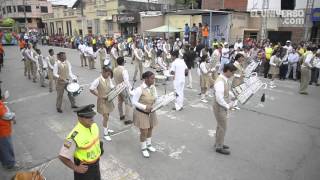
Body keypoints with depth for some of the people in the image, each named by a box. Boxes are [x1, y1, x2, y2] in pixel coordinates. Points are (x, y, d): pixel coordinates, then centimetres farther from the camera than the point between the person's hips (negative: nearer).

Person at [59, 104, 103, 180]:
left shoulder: (93, 125, -12)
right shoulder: (75, 136, -34)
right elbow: (62, 156, -28)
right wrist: (76, 168, -20)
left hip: (95, 163, 7)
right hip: (84, 168, -6)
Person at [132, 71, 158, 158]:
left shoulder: (153, 87, -5)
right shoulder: (140, 89, -24)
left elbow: (156, 98, 8)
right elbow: (134, 102, -21)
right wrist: (145, 107, -27)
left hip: (151, 112, 6)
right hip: (141, 113, -6)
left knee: (150, 129, 20)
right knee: (144, 132, 2)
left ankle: (148, 145, 45)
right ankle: (143, 148, 28)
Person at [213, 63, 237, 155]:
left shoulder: (224, 79, 4)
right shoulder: (220, 82, -27)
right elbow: (219, 98, -29)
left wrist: (230, 102, 5)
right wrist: (227, 106, -17)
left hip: (223, 107, 10)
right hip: (220, 108, -10)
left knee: (220, 126, 21)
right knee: (222, 128, 3)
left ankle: (218, 143, 38)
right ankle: (219, 147, 19)